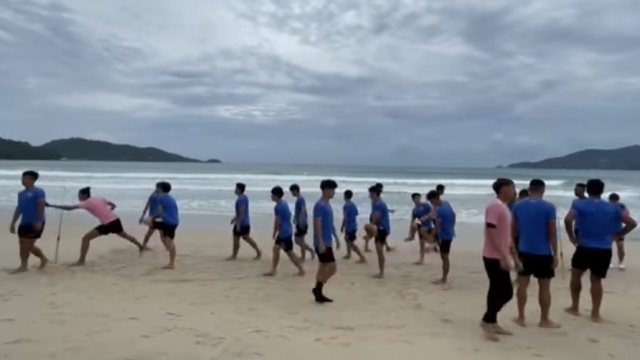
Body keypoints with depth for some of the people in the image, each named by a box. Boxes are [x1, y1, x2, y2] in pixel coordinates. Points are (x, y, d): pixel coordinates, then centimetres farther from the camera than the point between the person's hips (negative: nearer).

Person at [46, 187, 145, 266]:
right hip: (115, 220, 8)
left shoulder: (86, 203, -6)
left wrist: (51, 205, -12)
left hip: (107, 224, -8)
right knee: (124, 235, 32)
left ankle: (81, 261, -7)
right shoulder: (99, 198, 14)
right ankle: (141, 246, 49)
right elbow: (113, 205, 17)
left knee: (86, 238, -4)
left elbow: (70, 208, -14)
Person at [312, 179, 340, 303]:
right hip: (322, 243, -10)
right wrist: (321, 242, -25)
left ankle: (319, 293, 19)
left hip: (327, 242, 10)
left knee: (323, 267, 12)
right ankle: (317, 289, 4)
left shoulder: (327, 205, 14)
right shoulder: (319, 205, -16)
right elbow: (317, 224, -21)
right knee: (332, 268, -8)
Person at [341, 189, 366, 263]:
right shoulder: (354, 205, 9)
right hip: (354, 226, 9)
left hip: (349, 227, -9)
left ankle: (363, 258, -13)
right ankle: (348, 254, 37)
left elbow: (345, 218, -19)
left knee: (351, 243, -7)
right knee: (347, 239, 28)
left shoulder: (346, 205, -16)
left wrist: (342, 227, -11)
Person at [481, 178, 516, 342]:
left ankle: (492, 322, 22)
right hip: (494, 257, -10)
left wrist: (511, 255, 22)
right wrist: (503, 256, -25)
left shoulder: (504, 207, 14)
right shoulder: (495, 206, -16)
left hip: (500, 257, 10)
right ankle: (487, 321, 6)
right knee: (505, 292, -5)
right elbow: (491, 232, -23)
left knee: (498, 291, 13)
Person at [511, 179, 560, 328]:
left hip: (524, 251, 3)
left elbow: (513, 230, 7)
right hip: (543, 253, -3)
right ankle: (544, 320, 16)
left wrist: (515, 247, 19)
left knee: (522, 285, 11)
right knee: (544, 287, 8)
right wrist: (555, 254, -3)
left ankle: (521, 318, 17)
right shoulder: (549, 207, -10)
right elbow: (552, 233, -10)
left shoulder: (518, 206, 1)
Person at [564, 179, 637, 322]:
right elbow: (632, 223, 3)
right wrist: (616, 235, 9)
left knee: (576, 275, 17)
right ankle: (596, 313, 14)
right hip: (604, 250, 3)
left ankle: (575, 308, 23)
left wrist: (571, 236, -9)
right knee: (596, 281, 12)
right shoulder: (613, 208, 6)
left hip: (585, 248, -2)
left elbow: (568, 220, -23)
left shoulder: (580, 205, -5)